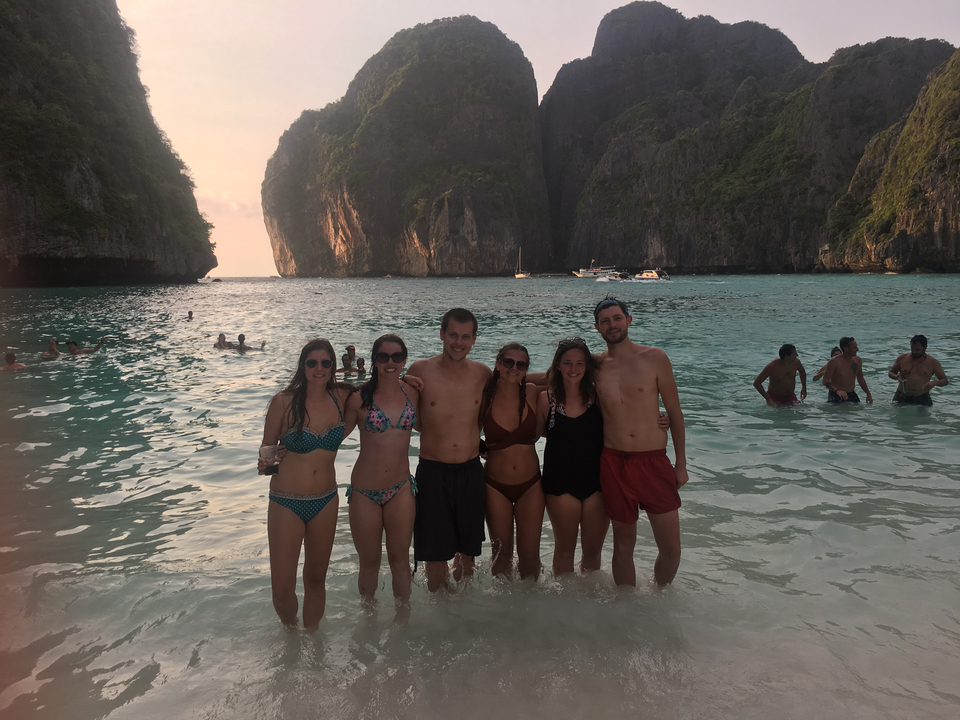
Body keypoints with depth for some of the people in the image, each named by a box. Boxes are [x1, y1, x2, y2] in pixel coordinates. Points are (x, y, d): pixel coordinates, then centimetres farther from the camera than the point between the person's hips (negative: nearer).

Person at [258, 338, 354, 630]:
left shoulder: (342, 396, -4)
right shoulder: (284, 401, -13)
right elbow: (267, 449, -3)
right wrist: (265, 463, -24)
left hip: (325, 501, 3)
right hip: (286, 503, -3)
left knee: (316, 579, 17)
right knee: (282, 589, 2)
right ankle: (290, 631, 33)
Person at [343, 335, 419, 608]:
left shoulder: (412, 393, 0)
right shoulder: (360, 397, -10)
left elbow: (422, 425, 17)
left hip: (401, 489, 2)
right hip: (364, 492, -2)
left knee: (400, 559, 14)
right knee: (369, 562, 14)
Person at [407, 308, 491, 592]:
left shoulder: (483, 373, 0)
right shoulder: (420, 371, -8)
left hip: (471, 471, 2)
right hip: (433, 472, -2)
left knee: (468, 551, 14)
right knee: (436, 553, 4)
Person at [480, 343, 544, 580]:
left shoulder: (532, 392, -6)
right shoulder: (484, 396, -10)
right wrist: (483, 447, -7)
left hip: (530, 484, 1)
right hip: (496, 486, -1)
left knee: (530, 554, 8)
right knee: (502, 553, 13)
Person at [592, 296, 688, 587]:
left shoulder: (654, 358, 0)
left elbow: (674, 412, 4)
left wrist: (681, 462, 4)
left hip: (654, 462, 0)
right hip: (614, 463, 1)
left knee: (671, 549, 2)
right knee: (624, 544, 11)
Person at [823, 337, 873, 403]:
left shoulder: (858, 360, 5)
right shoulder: (834, 362, -15)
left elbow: (861, 380, 19)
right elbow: (825, 381, -20)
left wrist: (868, 394, 12)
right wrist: (837, 390, -36)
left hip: (851, 394, 6)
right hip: (835, 395, -6)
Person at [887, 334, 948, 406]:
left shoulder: (932, 363, 2)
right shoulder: (902, 358, 4)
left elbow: (945, 380, 5)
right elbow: (890, 372, 14)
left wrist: (935, 382, -19)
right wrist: (896, 377, -10)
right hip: (902, 398, 0)